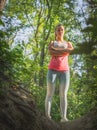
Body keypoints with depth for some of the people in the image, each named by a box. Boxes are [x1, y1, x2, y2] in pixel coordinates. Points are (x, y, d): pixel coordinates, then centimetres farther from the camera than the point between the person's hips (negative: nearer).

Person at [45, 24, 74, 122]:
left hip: (64, 71, 1)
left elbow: (71, 50, -6)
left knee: (63, 95, -8)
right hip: (52, 70, -1)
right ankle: (47, 116, -8)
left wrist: (55, 50, -6)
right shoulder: (51, 43, 15)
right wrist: (64, 51, -8)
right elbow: (50, 52, -9)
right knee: (50, 94, -7)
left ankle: (63, 117, -14)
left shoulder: (68, 43, 20)